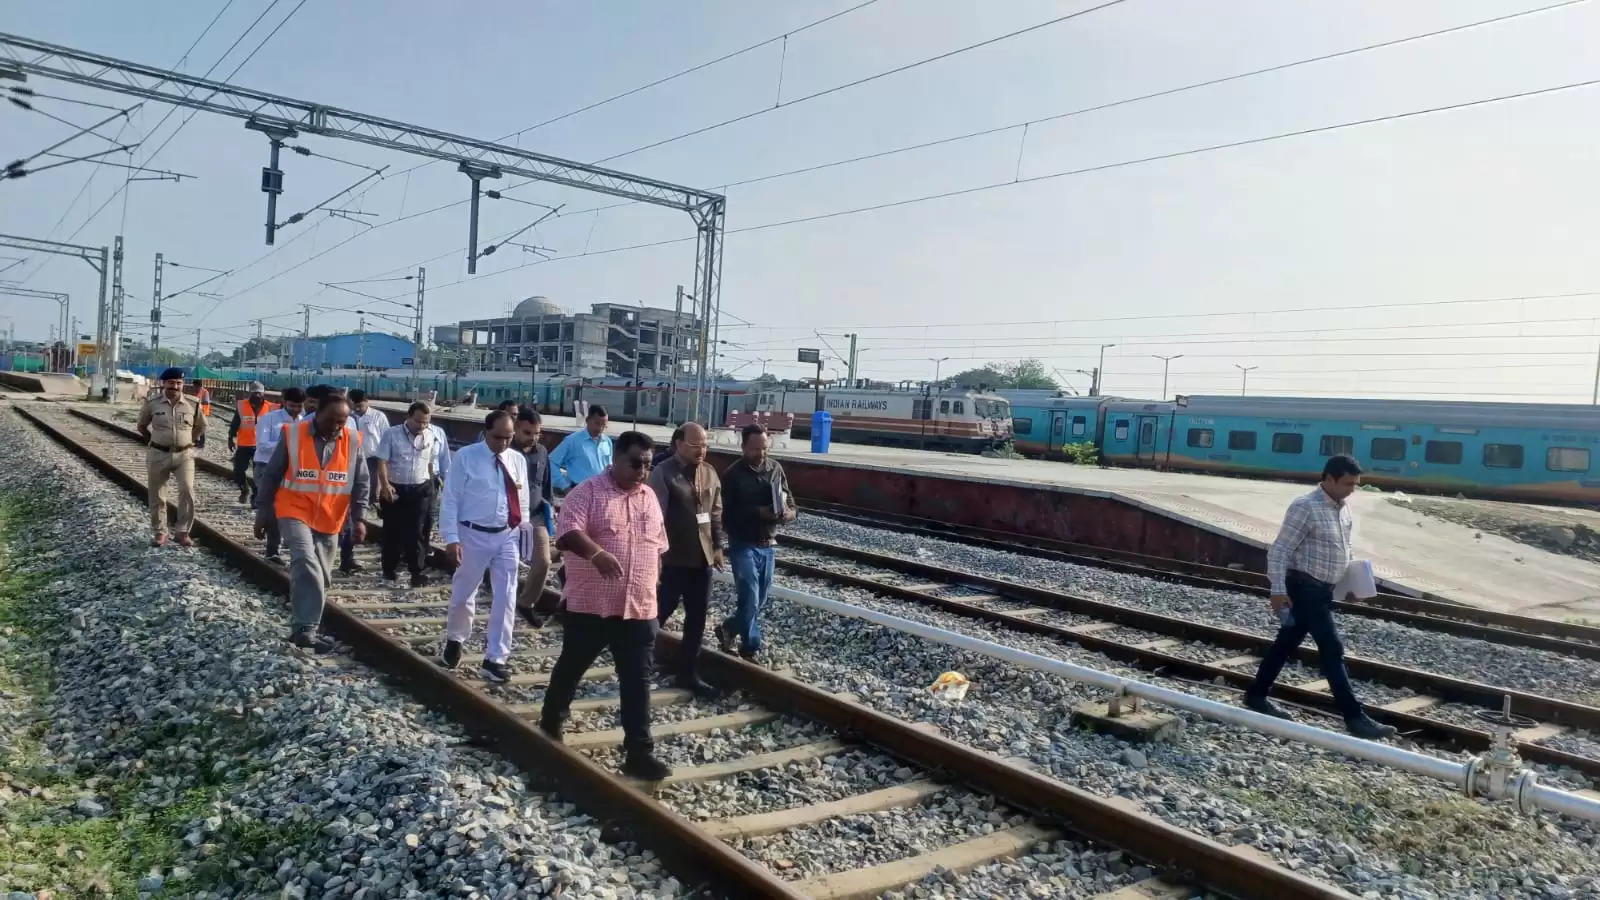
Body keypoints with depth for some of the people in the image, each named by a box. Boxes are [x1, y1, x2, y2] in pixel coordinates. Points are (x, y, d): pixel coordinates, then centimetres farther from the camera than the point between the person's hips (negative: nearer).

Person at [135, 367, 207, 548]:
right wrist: (153, 442, 9)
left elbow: (200, 426, 16)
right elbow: (142, 426, 13)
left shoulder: (192, 405, -2)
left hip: (184, 455, -1)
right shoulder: (152, 404, -2)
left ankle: (182, 532, -4)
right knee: (157, 496, 8)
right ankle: (159, 532, 21)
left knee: (187, 491, -15)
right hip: (158, 455, 1)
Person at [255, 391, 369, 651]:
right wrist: (261, 514, 1)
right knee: (306, 565, -24)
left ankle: (305, 628, 27)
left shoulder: (352, 442, -4)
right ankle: (304, 629, -24)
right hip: (294, 513, -4)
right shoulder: (293, 435, -10)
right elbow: (270, 477, -2)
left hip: (329, 520, 4)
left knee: (321, 576, 11)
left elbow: (360, 483, 3)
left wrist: (358, 517, -5)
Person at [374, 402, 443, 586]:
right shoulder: (391, 434, -6)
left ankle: (417, 572, 1)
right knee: (392, 530, 8)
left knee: (417, 532, -1)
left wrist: (431, 484, 18)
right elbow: (381, 461, -10)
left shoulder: (431, 437, 4)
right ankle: (389, 568, 21)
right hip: (395, 489, -1)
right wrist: (385, 485, -21)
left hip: (421, 490, 1)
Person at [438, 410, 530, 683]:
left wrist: (523, 530, 4)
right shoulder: (466, 457, -7)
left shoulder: (518, 460, 5)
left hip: (508, 536, 3)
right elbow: (450, 500, -7)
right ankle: (455, 641, 40)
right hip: (473, 535, -3)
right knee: (463, 593, 12)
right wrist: (452, 538, -13)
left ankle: (495, 658, 11)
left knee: (505, 598, 2)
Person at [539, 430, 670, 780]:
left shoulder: (650, 498, 11)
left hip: (639, 608, 4)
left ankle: (639, 752, 6)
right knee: (571, 668, 15)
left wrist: (651, 587, 18)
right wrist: (597, 553, -39)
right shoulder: (588, 492, -9)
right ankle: (550, 724, 39)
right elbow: (567, 533, -23)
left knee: (637, 681, 2)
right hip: (590, 605, -4)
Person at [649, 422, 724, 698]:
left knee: (697, 619, 10)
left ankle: (687, 674, 21)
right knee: (659, 612, 1)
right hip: (673, 558, -6)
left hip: (702, 557, 6)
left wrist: (718, 545, 14)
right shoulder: (663, 472, -11)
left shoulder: (710, 473, 10)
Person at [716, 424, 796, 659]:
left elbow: (791, 505, 7)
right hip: (743, 545, -5)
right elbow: (725, 514, -14)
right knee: (750, 601, -6)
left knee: (758, 601, 14)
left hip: (768, 546, 5)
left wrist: (787, 513, -16)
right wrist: (757, 512, -25)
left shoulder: (776, 469, 3)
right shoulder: (732, 474, -11)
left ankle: (728, 630, 36)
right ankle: (751, 648, 10)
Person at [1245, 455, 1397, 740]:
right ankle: (1355, 718, -3)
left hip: (1323, 589, 9)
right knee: (1332, 649, -7)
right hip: (1305, 588, -9)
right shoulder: (1305, 507, -18)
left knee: (1287, 643, 15)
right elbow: (1280, 550, -19)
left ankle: (1256, 696, 26)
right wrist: (1278, 590, -24)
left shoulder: (1343, 509, 9)